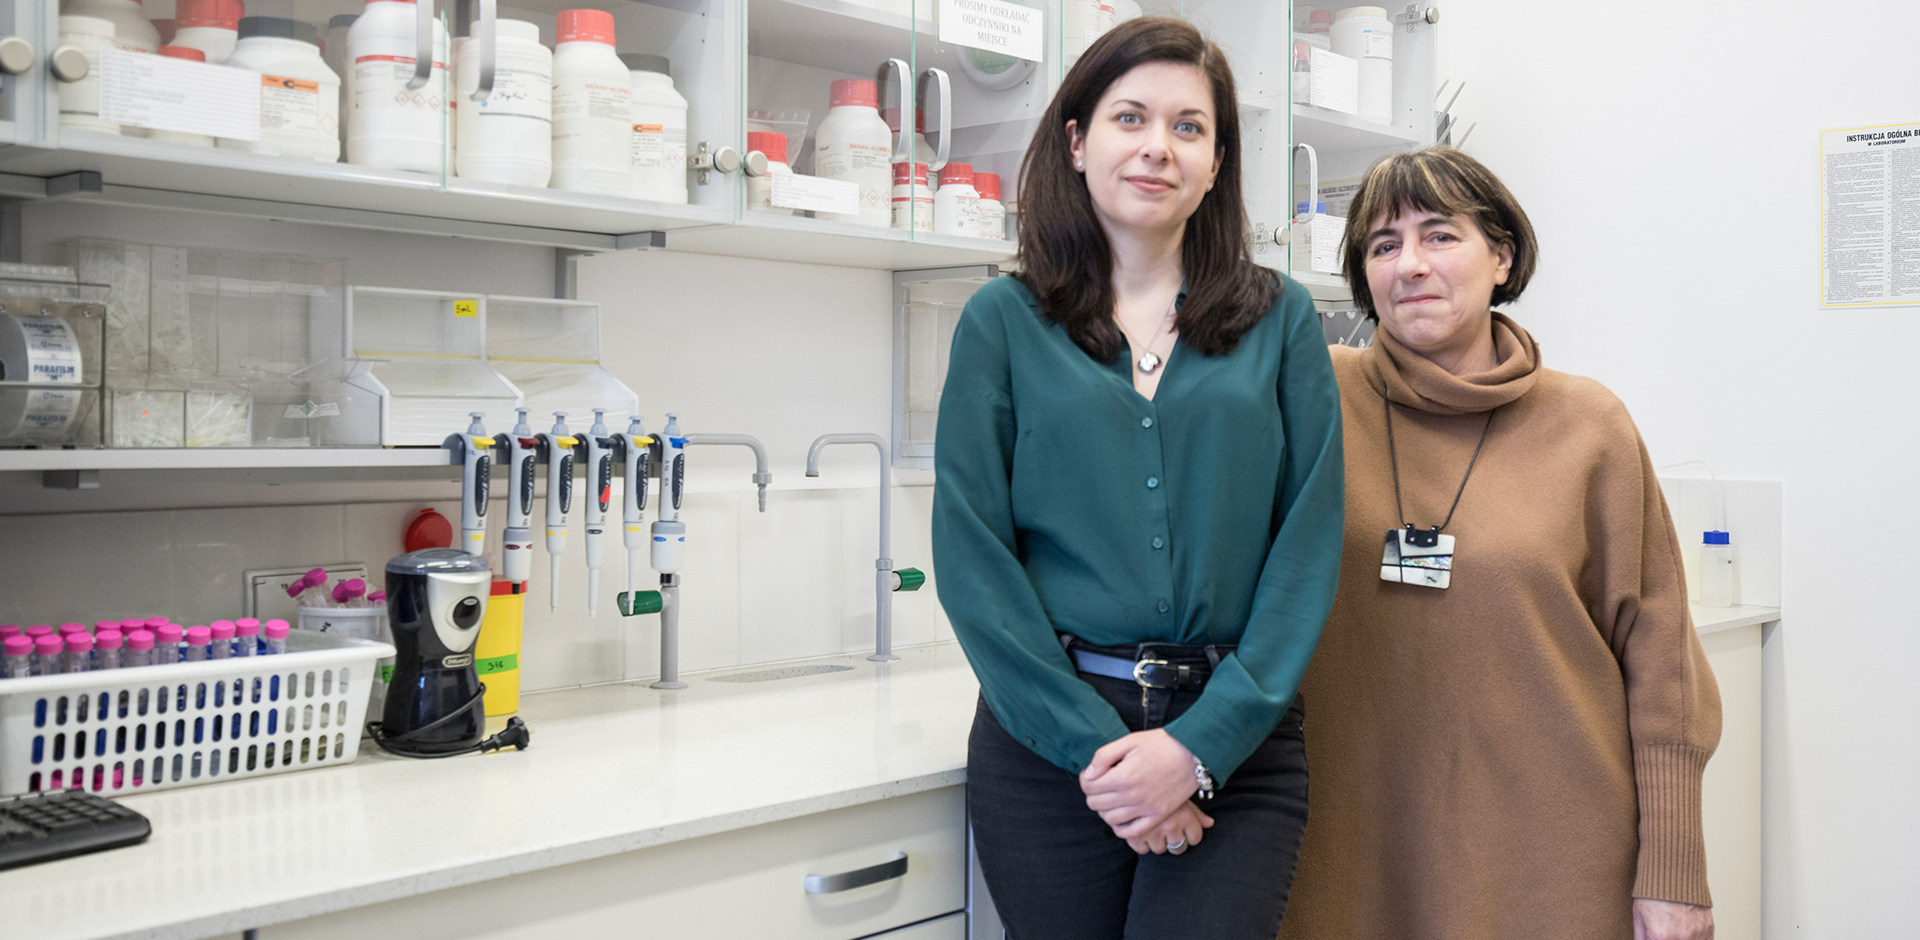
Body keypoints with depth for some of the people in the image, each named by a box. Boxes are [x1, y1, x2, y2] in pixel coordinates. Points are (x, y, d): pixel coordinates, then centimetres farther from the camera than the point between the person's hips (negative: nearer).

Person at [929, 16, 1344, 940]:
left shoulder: (1280, 320, 5)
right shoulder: (1003, 321, 2)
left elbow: (1308, 542, -1)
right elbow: (971, 553, -3)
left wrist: (1202, 742, -11)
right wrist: (1094, 743, -11)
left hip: (1236, 742, 0)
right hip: (1045, 743, 0)